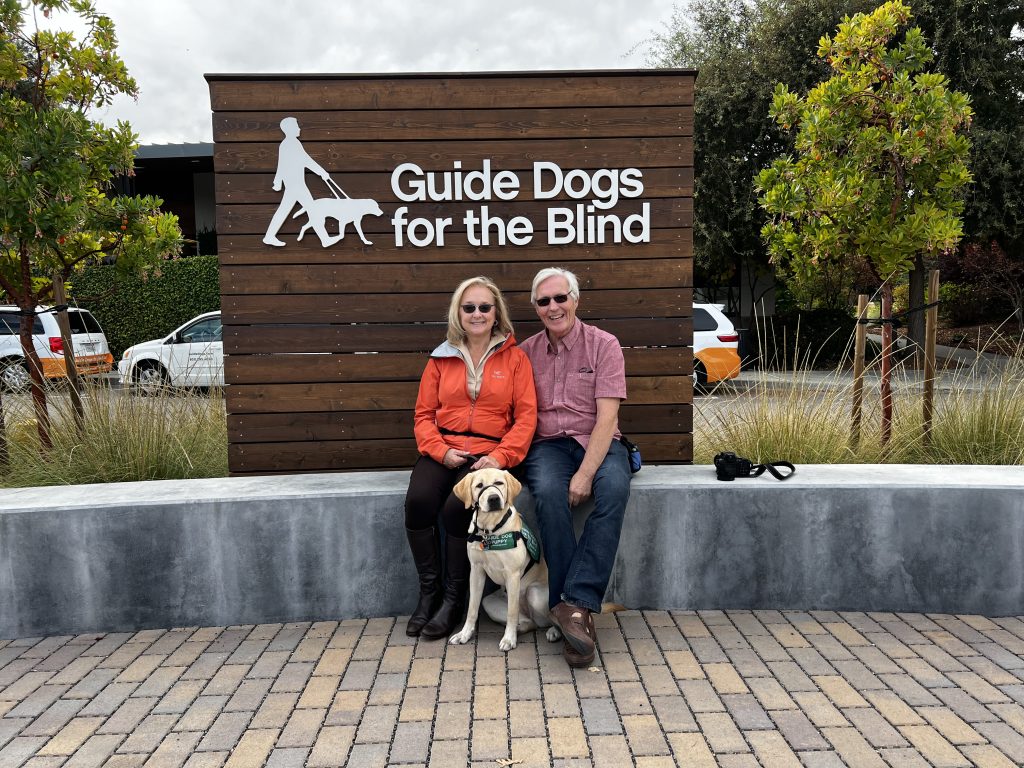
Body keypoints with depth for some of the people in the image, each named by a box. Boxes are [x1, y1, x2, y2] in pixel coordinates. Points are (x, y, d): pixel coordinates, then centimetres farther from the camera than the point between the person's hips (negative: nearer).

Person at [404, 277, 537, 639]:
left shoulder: (514, 357, 7)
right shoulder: (441, 358, 12)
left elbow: (526, 416, 1)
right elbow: (424, 414, 11)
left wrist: (500, 457, -13)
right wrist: (441, 450, -8)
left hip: (488, 452, -2)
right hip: (443, 450, 2)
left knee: (458, 508, -30)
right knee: (417, 501, -27)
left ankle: (453, 598, -7)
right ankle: (428, 591, -5)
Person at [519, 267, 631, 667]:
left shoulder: (603, 345, -1)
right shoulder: (526, 352, 9)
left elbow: (607, 416, -10)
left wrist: (585, 473, -21)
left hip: (597, 442, -1)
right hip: (547, 444, 1)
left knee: (615, 488, -34)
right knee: (549, 492, -33)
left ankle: (576, 603, -32)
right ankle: (575, 610, -27)